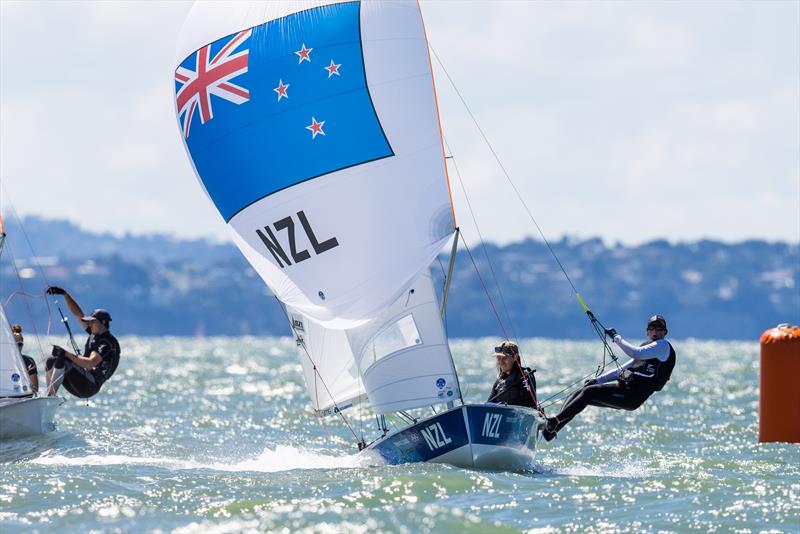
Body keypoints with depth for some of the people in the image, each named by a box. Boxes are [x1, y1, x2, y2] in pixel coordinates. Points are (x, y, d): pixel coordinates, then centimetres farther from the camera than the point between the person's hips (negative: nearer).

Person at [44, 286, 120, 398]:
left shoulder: (107, 342, -14)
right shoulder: (94, 333, 14)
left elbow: (90, 363, -28)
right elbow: (78, 314, 17)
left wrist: (66, 354, -32)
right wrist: (65, 294, 10)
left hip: (89, 386, -10)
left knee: (62, 360, -24)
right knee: (51, 361, 4)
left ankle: (51, 394, -26)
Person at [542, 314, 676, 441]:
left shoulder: (663, 345, -2)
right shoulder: (648, 347, 28)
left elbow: (636, 354, -19)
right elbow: (623, 370, 27)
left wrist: (617, 338, -10)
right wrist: (597, 380, 17)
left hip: (632, 395, -9)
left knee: (588, 392, -20)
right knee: (578, 394, -1)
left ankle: (554, 422, -25)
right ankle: (550, 429, -9)